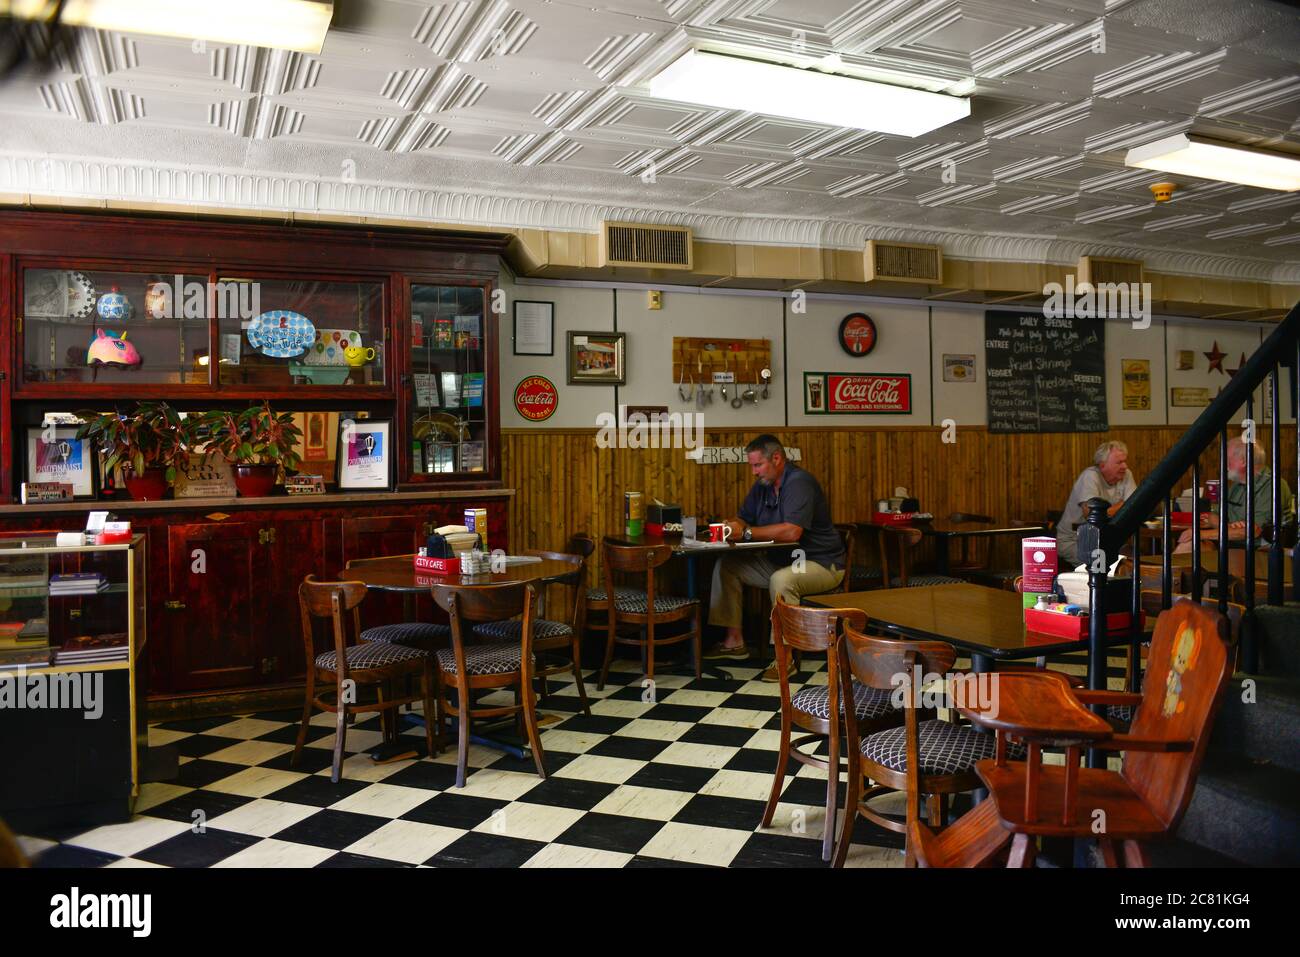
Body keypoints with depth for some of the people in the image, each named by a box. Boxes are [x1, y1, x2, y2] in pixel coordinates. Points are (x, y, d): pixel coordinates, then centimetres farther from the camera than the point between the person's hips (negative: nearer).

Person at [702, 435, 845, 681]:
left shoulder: (799, 483, -20)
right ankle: (734, 642, 1)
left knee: (781, 579, -39)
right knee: (725, 565, -1)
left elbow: (792, 532, -32)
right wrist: (731, 527, -14)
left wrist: (746, 533, -27)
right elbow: (744, 521, 12)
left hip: (821, 565, -9)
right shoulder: (762, 485, 8)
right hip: (779, 561, 9)